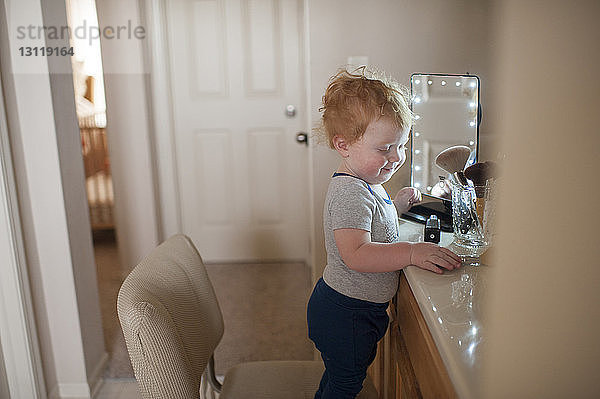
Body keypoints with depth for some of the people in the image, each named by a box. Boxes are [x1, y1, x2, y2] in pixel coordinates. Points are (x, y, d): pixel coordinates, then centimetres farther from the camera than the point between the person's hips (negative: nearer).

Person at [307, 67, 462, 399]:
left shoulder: (366, 182, 5)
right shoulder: (349, 192, -28)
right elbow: (357, 255, -37)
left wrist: (399, 201, 10)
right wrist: (413, 253, -40)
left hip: (362, 309, 10)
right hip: (346, 314, -10)